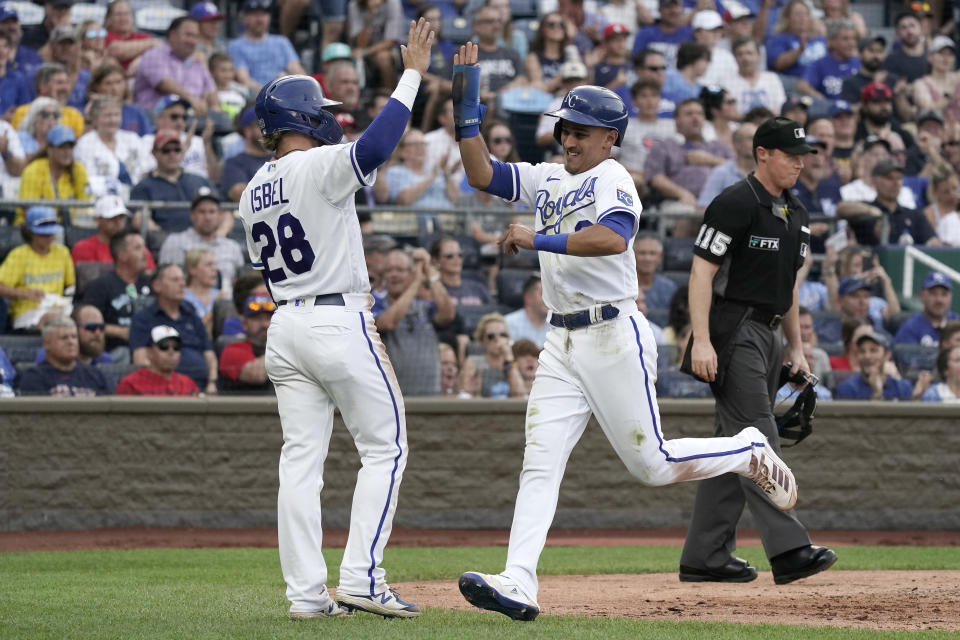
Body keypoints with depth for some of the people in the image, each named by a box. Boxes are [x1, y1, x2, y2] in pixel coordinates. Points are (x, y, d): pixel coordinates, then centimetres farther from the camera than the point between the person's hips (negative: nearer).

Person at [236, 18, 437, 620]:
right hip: (340, 319, -7)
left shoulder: (254, 191, 12)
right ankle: (361, 578, -9)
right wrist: (412, 75, -25)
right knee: (385, 447, 1)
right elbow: (374, 147, -30)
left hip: (284, 327, 7)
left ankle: (306, 591, 2)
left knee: (302, 457, 6)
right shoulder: (318, 167, -12)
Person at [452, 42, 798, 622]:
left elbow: (614, 237, -29)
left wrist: (540, 241, -29)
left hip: (614, 336, -7)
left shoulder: (611, 179, -9)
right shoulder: (548, 179, 16)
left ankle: (752, 452, 22)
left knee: (652, 463, -2)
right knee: (540, 462, -6)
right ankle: (518, 584, -15)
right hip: (562, 342, 7)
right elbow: (481, 173, 11)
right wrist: (467, 104, 4)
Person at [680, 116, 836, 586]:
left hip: (767, 335, 9)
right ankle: (788, 549, -23)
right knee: (757, 441, -15)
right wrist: (702, 340, -23)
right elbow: (702, 271, -15)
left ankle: (705, 557, 11)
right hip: (733, 332, -9)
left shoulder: (795, 215, 17)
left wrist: (796, 347, 21)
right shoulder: (736, 204, -11)